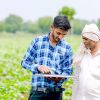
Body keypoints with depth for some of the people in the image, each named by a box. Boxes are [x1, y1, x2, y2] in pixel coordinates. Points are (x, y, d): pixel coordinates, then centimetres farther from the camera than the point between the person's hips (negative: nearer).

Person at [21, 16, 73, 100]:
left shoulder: (67, 48, 3)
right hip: (37, 91, -1)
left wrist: (60, 78, -18)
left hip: (56, 93, 1)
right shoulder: (37, 41, 1)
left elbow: (68, 71, 4)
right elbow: (25, 62, 3)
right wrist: (38, 67, -15)